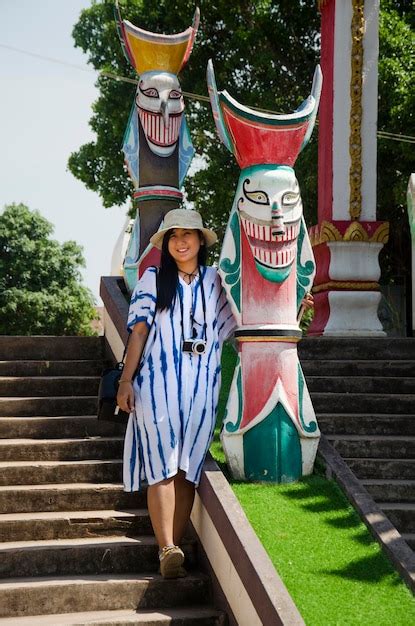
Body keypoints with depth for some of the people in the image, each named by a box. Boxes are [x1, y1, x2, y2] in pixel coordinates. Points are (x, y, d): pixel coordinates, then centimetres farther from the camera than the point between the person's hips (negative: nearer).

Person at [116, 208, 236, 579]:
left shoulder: (214, 281, 13)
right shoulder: (153, 280, 8)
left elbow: (226, 331, 15)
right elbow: (139, 331, 4)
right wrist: (126, 380, -3)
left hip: (202, 384, 2)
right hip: (158, 380, -2)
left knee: (188, 468, 0)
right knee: (162, 465, -8)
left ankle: (174, 548, 4)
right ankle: (167, 550, -11)